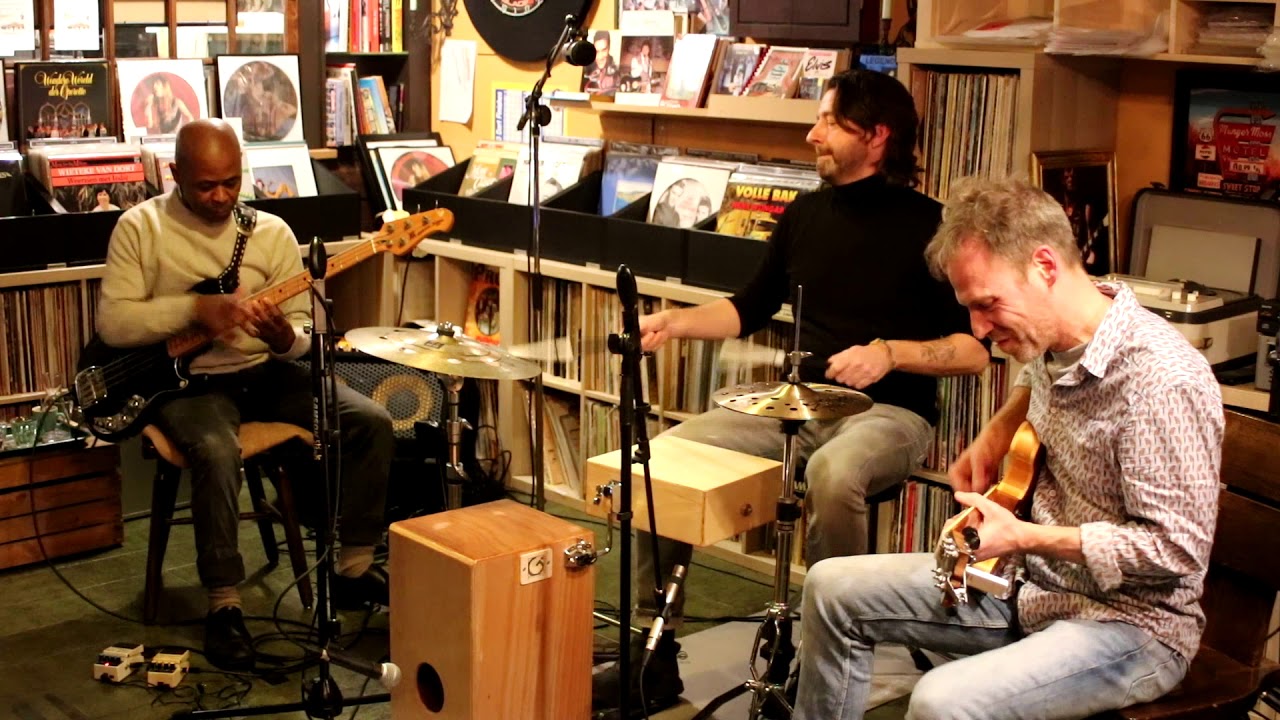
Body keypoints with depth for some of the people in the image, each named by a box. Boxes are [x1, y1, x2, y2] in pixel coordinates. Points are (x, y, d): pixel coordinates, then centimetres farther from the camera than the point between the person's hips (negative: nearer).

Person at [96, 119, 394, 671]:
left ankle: (354, 569, 1)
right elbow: (111, 323, -11)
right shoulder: (140, 227, -4)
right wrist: (194, 310, -23)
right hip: (184, 379, -4)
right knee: (217, 452, -36)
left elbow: (305, 326, 5)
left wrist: (287, 338, -20)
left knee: (371, 423, -14)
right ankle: (223, 605, -19)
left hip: (263, 371, 4)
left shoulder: (272, 232, 3)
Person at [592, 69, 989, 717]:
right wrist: (675, 322, 4)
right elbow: (750, 308, 21)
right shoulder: (804, 216, 11)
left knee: (832, 473, -40)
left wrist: (890, 353, -24)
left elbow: (977, 349, -10)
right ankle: (654, 652, -5)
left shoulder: (927, 226, -8)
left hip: (890, 413, -6)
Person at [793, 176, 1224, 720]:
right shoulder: (1051, 338, -1)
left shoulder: (1161, 381, -26)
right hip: (1032, 581, 8)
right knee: (833, 589, 5)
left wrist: (1027, 538, -24)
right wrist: (998, 431, 6)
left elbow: (1178, 547, -23)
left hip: (1128, 620, -8)